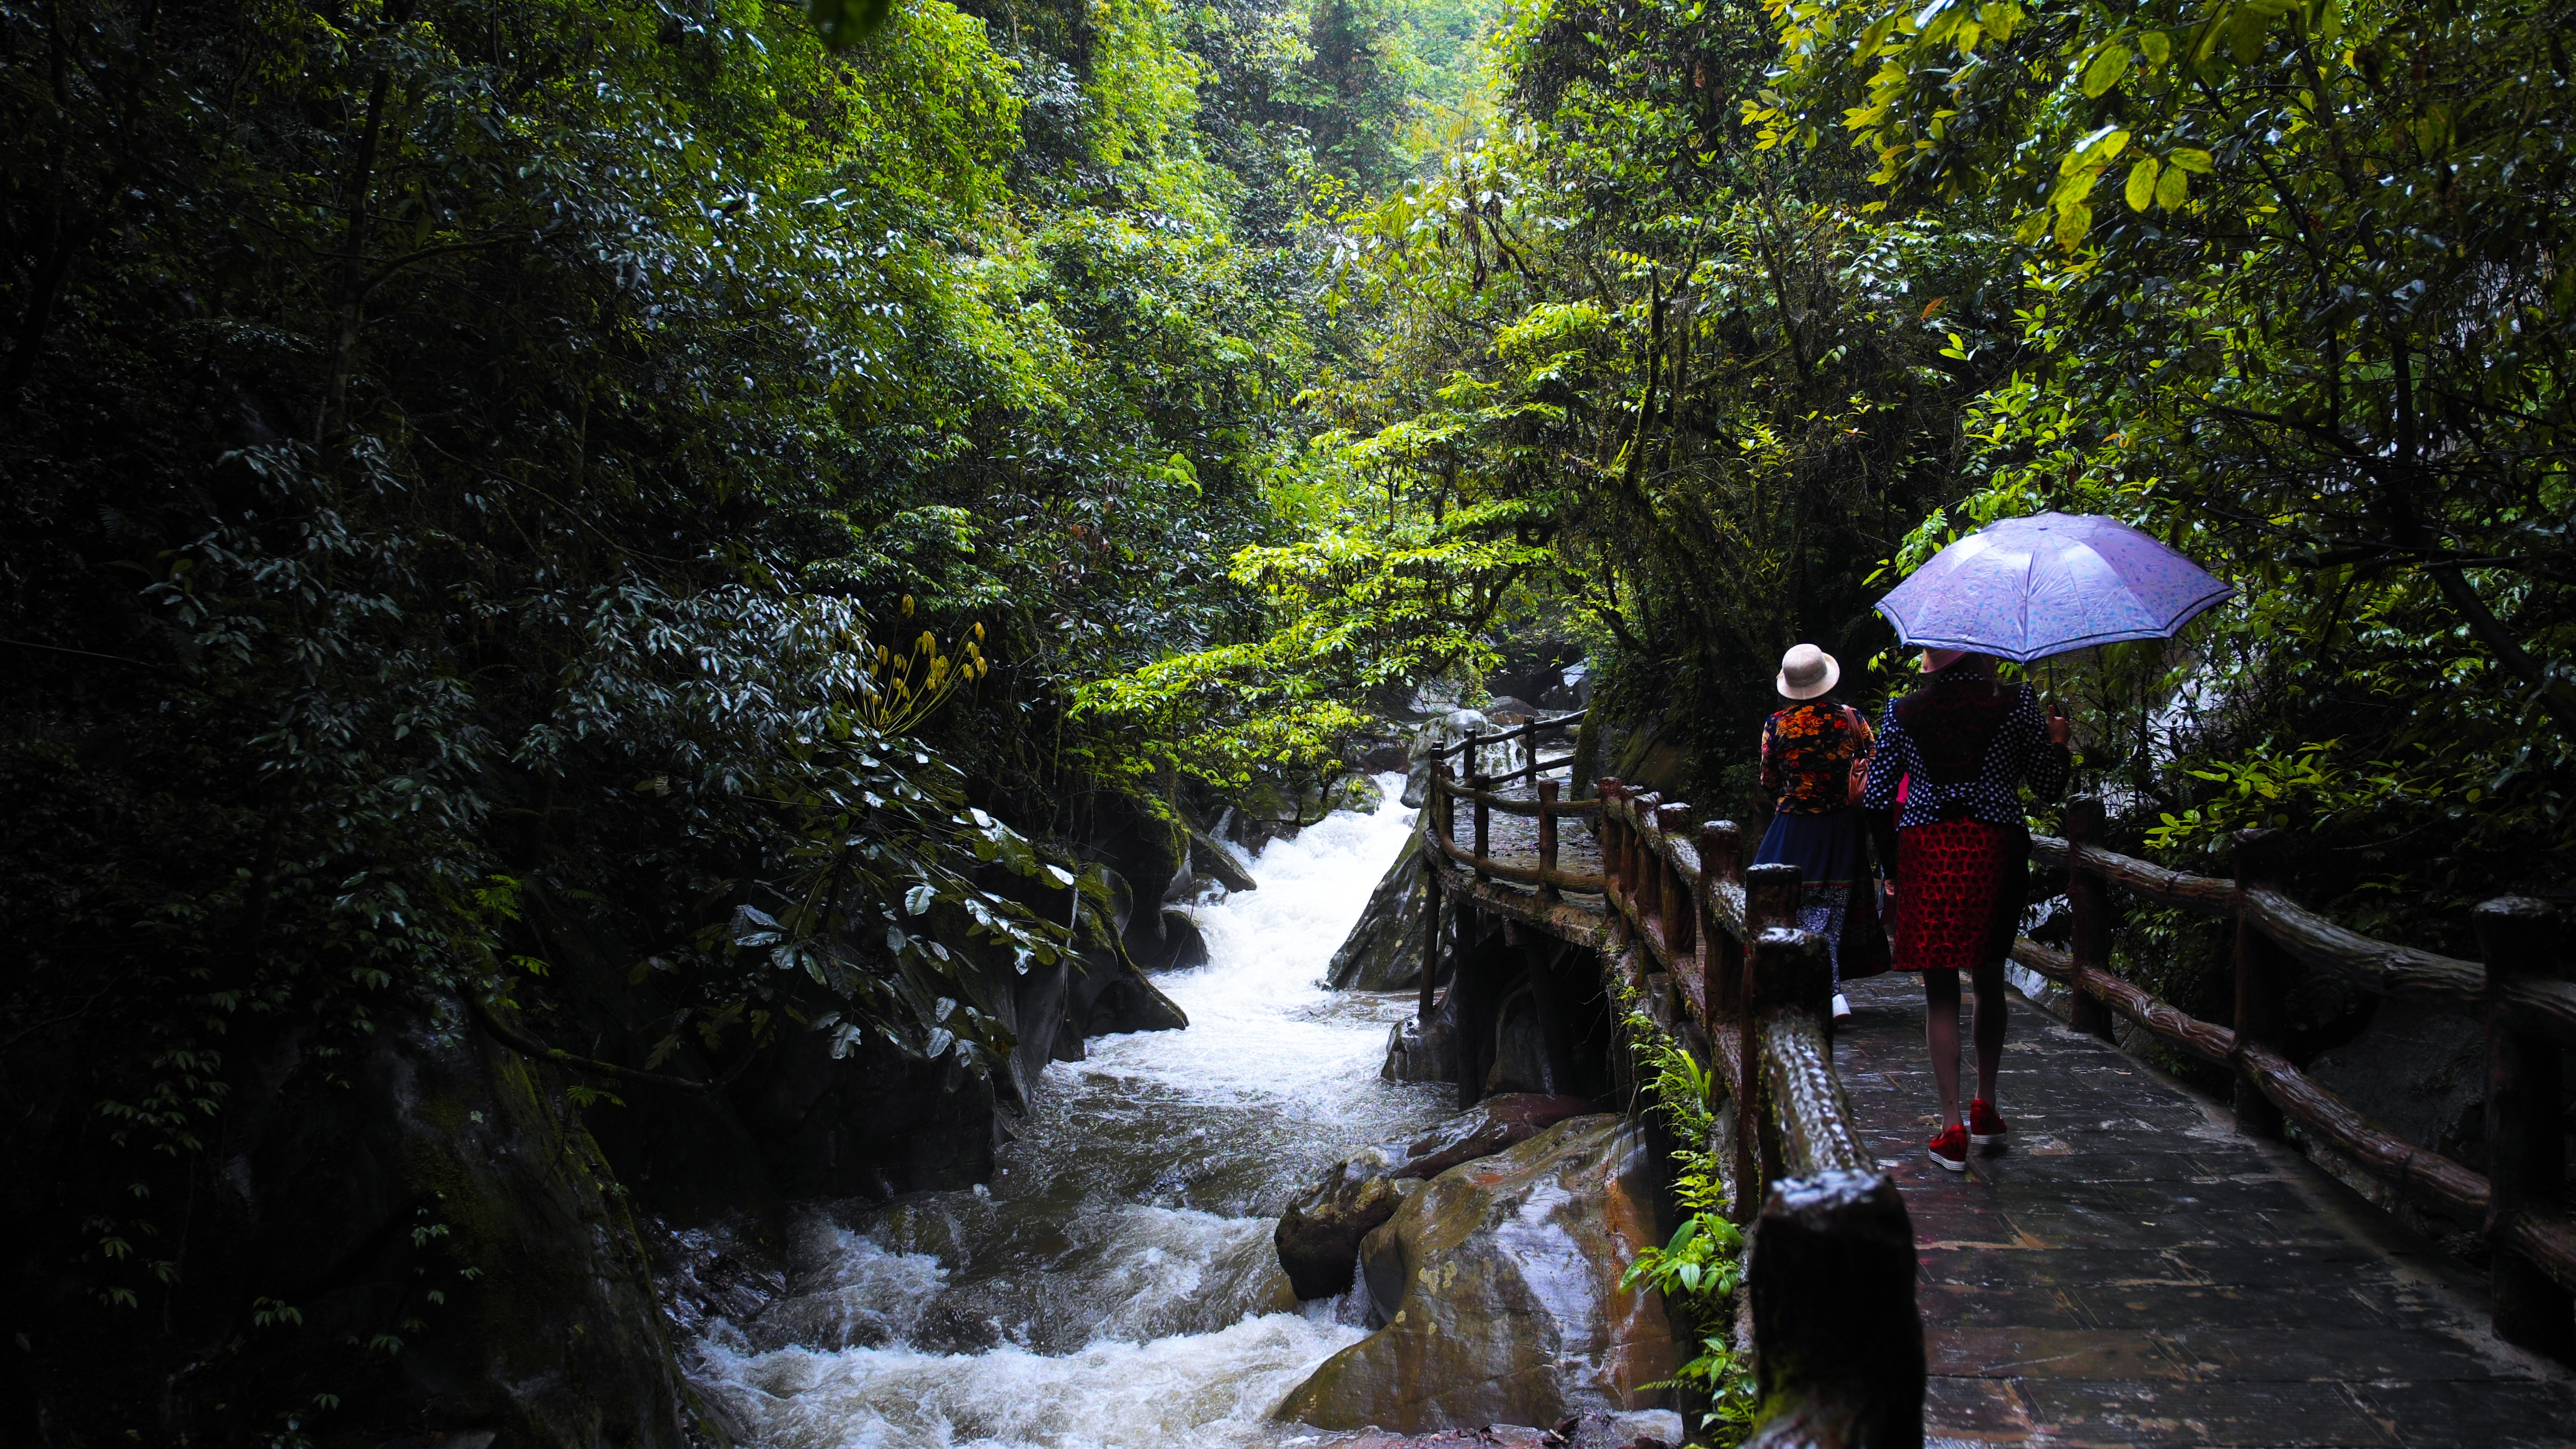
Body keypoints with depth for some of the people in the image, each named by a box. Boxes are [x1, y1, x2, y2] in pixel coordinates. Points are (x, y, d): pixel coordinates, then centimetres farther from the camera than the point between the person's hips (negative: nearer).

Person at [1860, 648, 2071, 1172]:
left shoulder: (1902, 712, 5)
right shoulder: (2017, 705, 2)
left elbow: (1876, 798, 3)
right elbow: (2050, 783, 4)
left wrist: (1891, 863, 14)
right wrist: (2057, 741, 23)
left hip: (1923, 848, 0)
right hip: (1994, 848, 0)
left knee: (1940, 989, 3)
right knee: (1989, 979, 17)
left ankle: (1952, 1127, -1)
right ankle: (1985, 1109, 25)